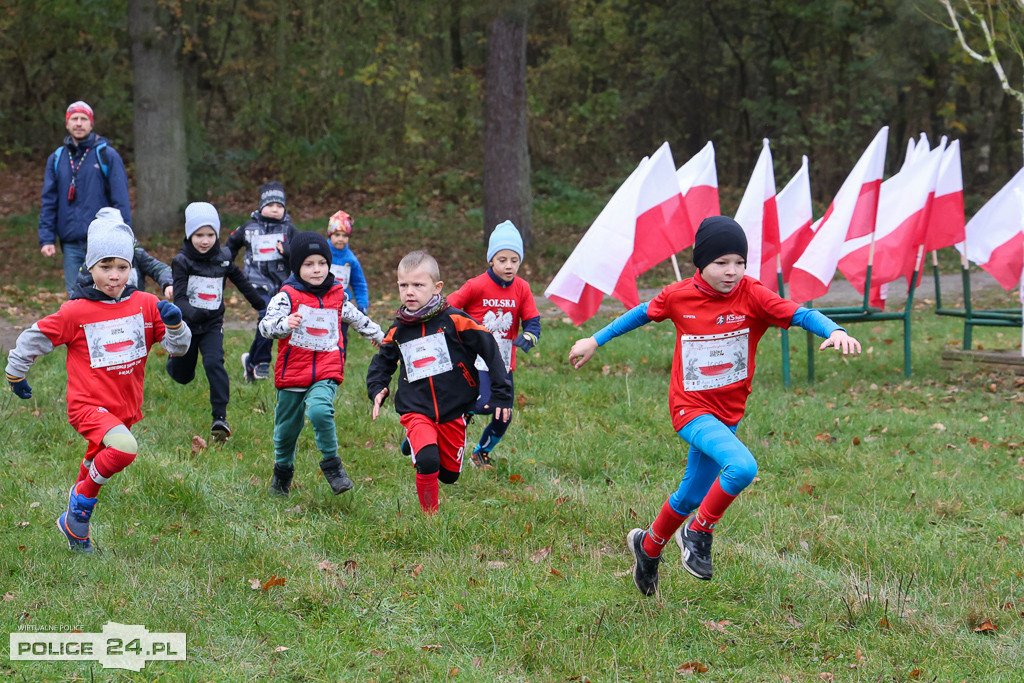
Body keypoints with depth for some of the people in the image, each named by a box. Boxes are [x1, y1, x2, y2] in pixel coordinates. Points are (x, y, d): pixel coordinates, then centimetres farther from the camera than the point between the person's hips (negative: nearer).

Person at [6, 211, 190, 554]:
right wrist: (15, 374, 12)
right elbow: (34, 338, 1)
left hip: (126, 408, 5)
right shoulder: (76, 311, -11)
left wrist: (174, 322, -19)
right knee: (124, 448, -31)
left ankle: (75, 523, 45)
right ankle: (79, 511, -11)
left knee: (98, 464, 22)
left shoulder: (145, 304, -1)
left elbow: (178, 346, 2)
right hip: (89, 404, -5)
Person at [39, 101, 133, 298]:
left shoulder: (107, 155, 2)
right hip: (71, 244, 3)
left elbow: (121, 200, -2)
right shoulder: (56, 159, 13)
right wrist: (46, 238, 2)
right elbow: (48, 202, 12)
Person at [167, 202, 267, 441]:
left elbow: (242, 283, 17)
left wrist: (263, 305, 29)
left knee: (214, 363, -24)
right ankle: (173, 362, 55)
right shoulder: (182, 261, -11)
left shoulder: (223, 259, -1)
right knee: (182, 376, 15)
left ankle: (220, 418, -25)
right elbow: (179, 296, -20)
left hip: (212, 324, 1)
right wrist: (189, 312, -42)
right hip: (186, 323, -1)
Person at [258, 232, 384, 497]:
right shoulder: (287, 295, -6)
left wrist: (380, 336, 41)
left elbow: (357, 318, 27)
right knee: (287, 428, 12)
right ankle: (282, 471, 37)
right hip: (292, 373, 0)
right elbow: (266, 325, -17)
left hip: (326, 374, 0)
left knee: (319, 411, -28)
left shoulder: (337, 296, 7)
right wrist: (285, 323, -38)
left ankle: (331, 463, -11)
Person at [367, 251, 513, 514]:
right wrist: (377, 390, 1)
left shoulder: (453, 320, -7)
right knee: (427, 461, -25)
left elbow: (489, 349, -2)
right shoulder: (398, 331, 4)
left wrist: (501, 393, -2)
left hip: (453, 412, 0)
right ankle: (429, 515, -4)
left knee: (449, 474, 10)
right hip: (416, 411, 0)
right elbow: (382, 362, 21)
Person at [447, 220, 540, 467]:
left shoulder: (522, 288, 1)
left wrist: (527, 338, -20)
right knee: (485, 405, -27)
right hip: (476, 361, -5)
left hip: (504, 363, 5)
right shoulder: (476, 286, -10)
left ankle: (482, 453, 33)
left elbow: (533, 322, 2)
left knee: (503, 419, 7)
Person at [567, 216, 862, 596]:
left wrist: (834, 331, -42)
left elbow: (800, 314, -22)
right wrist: (594, 342, 20)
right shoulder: (678, 296, -8)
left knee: (690, 497, 17)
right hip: (691, 408, -3)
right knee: (742, 467, -29)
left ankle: (648, 547, 45)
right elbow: (643, 314, 11)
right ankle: (699, 532, -5)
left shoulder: (752, 296, -11)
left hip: (728, 412, 3)